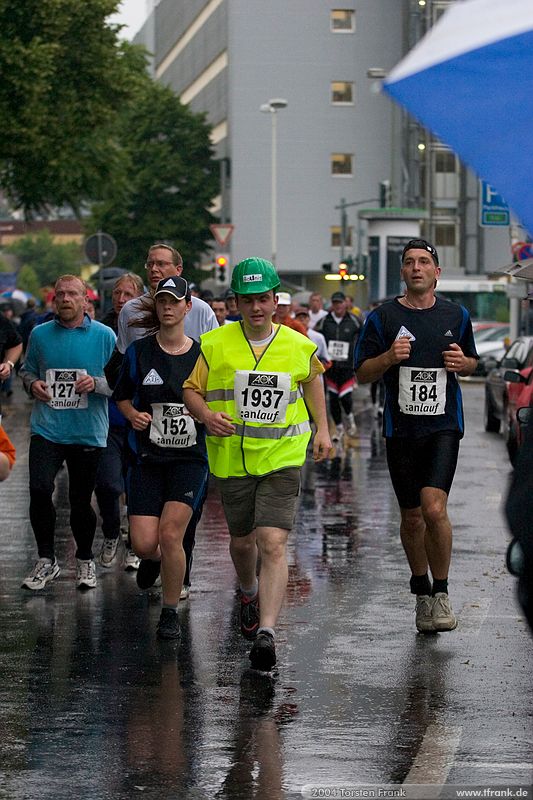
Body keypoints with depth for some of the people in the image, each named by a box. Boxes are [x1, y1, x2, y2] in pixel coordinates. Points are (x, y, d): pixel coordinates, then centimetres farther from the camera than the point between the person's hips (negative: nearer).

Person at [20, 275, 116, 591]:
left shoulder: (104, 335, -1)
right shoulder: (40, 334, 6)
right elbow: (27, 369, 20)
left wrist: (96, 383, -18)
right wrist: (32, 383, -2)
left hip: (88, 432, -1)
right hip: (46, 430, 1)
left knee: (81, 501, 6)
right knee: (40, 491, -15)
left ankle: (85, 561, 27)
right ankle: (47, 561, 0)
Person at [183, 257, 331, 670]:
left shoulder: (299, 346, 1)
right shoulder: (215, 344, -3)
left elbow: (312, 380, 22)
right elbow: (191, 389, 5)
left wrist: (322, 429, 20)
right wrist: (207, 416, -15)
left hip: (282, 458, -1)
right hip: (232, 460, 1)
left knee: (273, 543, -16)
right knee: (242, 540, 17)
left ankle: (266, 631, -23)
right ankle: (250, 594, 50)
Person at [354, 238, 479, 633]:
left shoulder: (456, 315, 7)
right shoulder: (383, 317, 1)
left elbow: (473, 363, 19)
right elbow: (362, 374, 4)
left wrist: (462, 363, -5)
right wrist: (389, 357, -16)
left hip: (444, 426, -1)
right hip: (401, 427, 1)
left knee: (434, 509, -17)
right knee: (411, 517, 8)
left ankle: (441, 593, 0)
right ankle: (422, 592, 28)